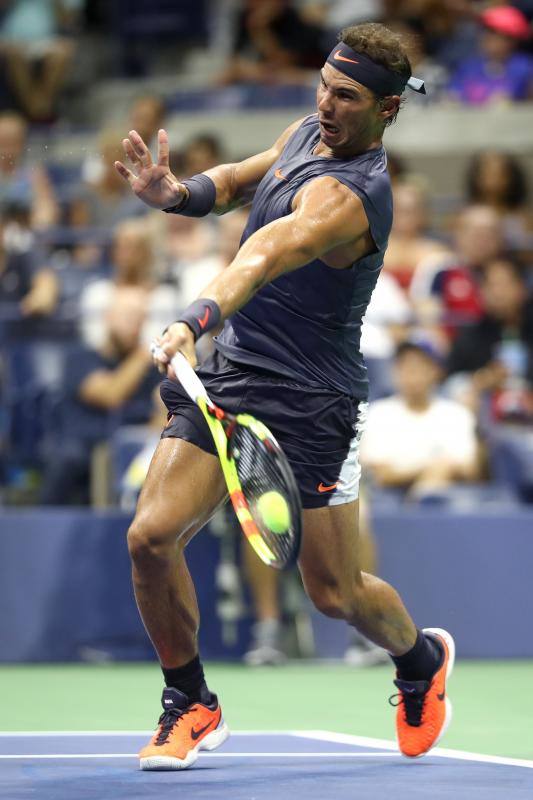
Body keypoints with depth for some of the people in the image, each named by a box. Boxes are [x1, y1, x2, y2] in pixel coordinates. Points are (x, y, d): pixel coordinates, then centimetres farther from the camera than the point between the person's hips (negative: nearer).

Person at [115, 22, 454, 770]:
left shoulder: (347, 197, -25)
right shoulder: (307, 134, 3)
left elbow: (269, 253, -43)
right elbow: (242, 178, 21)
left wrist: (198, 317, -60)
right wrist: (178, 193, -3)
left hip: (310, 404, -7)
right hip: (226, 374, 7)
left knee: (334, 592, 5)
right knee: (151, 536, -11)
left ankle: (422, 659, 40)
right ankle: (191, 707, 9)